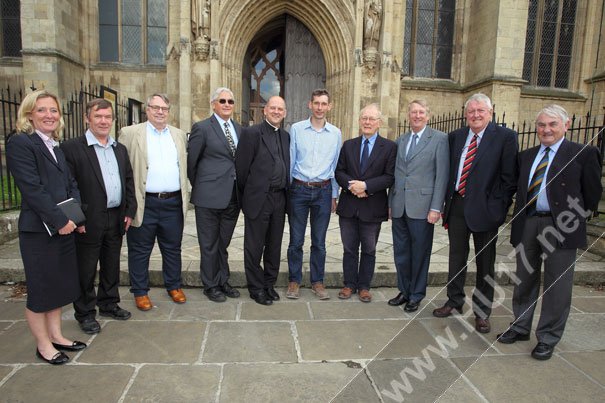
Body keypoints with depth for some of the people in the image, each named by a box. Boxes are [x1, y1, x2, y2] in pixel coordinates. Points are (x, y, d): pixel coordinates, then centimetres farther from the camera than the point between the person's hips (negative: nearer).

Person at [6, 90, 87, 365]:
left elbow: (71, 185, 12)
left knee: (58, 286, 16)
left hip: (64, 228, 7)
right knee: (40, 290, 6)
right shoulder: (20, 143, -11)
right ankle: (43, 345, 22)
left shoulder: (56, 147, 13)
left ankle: (55, 336, 31)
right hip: (38, 230, -7)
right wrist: (60, 221, -17)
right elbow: (32, 188, -18)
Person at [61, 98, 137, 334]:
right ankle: (85, 313, 24)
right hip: (89, 222, -5)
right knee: (86, 270, 8)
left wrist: (130, 210, 6)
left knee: (111, 266, 17)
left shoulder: (120, 149, 12)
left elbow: (129, 181, 14)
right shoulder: (71, 148, -7)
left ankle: (109, 304, 34)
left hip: (116, 219, 6)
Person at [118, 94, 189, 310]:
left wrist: (185, 195, 11)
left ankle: (174, 286, 30)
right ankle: (140, 291, 24)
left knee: (173, 248, 14)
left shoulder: (179, 135, 12)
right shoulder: (130, 133, -1)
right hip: (144, 204, -3)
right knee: (140, 251, 9)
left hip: (173, 203, 3)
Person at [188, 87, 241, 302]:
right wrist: (198, 188, 5)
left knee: (223, 243, 17)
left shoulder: (239, 129, 11)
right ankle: (210, 285, 22)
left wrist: (241, 190, 9)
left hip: (232, 196, 5)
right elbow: (191, 161, -2)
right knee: (209, 244, 8)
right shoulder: (202, 128, -5)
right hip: (209, 196, -5)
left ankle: (222, 281, 31)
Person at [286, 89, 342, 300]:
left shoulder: (336, 133, 6)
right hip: (299, 189, -1)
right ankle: (294, 281, 20)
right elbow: (289, 161, 3)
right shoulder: (296, 129, 1)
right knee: (296, 240, 5)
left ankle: (317, 281, 22)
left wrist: (334, 195, 9)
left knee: (319, 241, 9)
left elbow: (336, 166, 11)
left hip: (323, 191, 1)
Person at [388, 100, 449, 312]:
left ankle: (416, 295, 23)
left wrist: (436, 207, -12)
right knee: (401, 252, 12)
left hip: (421, 206, -4)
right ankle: (404, 291, 29)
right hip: (399, 206, 5)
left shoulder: (439, 139, -1)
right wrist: (390, 202, 11)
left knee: (420, 253, 7)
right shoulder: (400, 141, 14)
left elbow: (442, 175, -7)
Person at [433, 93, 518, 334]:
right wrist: (447, 203, 4)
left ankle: (482, 312, 25)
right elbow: (448, 171, 10)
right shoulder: (455, 137, 8)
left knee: (485, 263, 9)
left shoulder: (505, 137, -5)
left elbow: (509, 177, -7)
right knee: (456, 257, 15)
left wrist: (499, 209, -11)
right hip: (456, 206, 4)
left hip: (484, 209, -3)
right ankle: (454, 301, 33)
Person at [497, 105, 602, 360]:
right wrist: (520, 218, 10)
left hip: (560, 225, -4)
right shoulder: (526, 156, 13)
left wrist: (576, 221, 3)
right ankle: (520, 327, 30)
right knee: (524, 280, 14)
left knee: (556, 286, 5)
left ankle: (548, 338, 20)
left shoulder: (583, 153, -2)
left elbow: (592, 194, -1)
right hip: (527, 224, 5)